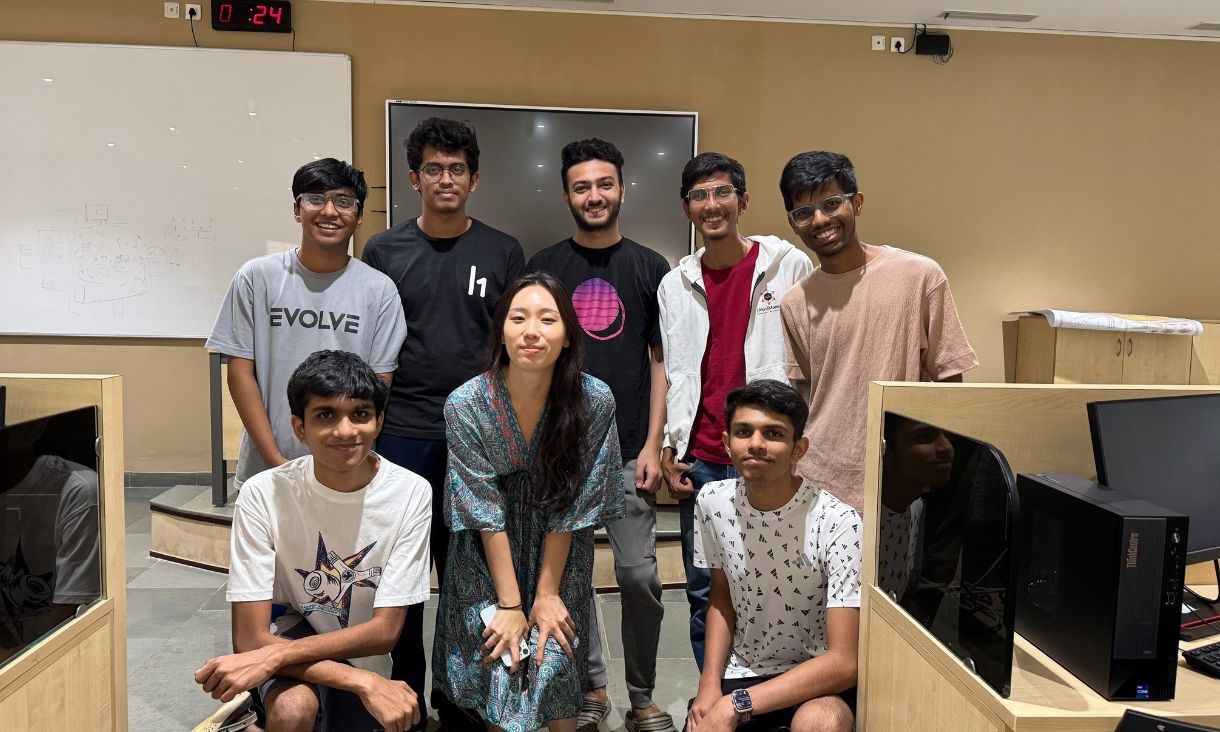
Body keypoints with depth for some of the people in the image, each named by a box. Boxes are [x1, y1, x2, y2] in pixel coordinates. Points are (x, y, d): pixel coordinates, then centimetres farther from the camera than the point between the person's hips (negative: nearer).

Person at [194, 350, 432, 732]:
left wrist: (273, 656, -31)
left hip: (363, 654, 3)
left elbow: (384, 631, -19)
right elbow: (250, 638, -21)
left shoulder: (410, 494, -21)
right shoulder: (263, 494, -23)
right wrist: (365, 683, -30)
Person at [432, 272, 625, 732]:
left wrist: (547, 594, -11)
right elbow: (486, 511, -17)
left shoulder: (595, 402, -18)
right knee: (502, 663, -8)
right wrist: (510, 603, -16)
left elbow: (571, 506, -13)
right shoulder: (465, 405, -19)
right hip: (487, 557, 0)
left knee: (554, 659, -7)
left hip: (559, 552, 1)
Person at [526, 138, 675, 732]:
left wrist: (653, 446, -4)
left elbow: (660, 363, 4)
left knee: (639, 574, -2)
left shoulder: (649, 268, 6)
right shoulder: (543, 268, 6)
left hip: (628, 449, -1)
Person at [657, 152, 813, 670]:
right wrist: (671, 448, 6)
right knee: (703, 592, 10)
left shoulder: (789, 266, 0)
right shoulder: (675, 285, 11)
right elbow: (676, 372, 14)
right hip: (701, 460, 4)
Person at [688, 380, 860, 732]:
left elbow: (844, 663, -23)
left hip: (818, 676, -4)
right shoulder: (712, 501, -8)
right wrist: (710, 684, -6)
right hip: (741, 669, 4)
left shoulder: (838, 525, -24)